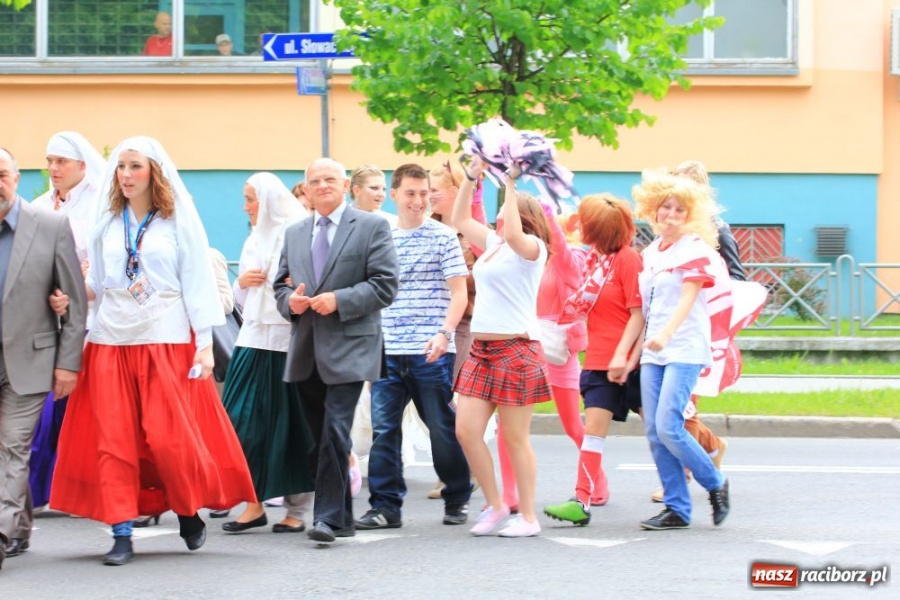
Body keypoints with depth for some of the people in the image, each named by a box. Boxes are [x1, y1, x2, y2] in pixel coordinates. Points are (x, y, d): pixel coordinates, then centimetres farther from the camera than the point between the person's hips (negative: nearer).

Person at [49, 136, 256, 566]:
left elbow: (197, 283, 0)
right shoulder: (107, 224, 10)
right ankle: (122, 534, 1)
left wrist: (204, 344, -6)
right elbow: (96, 285, 13)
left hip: (168, 342, -3)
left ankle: (189, 512, 18)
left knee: (170, 437, -6)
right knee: (114, 439, -1)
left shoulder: (179, 221, 2)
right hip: (111, 342, 3)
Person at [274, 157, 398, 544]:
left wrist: (339, 301, -16)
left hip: (348, 348, -6)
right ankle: (342, 517, 17)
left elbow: (385, 285, -6)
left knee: (335, 431, -16)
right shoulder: (294, 233, 18)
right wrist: (290, 300, -3)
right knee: (319, 438, 8)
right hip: (306, 350, 6)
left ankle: (329, 517, -14)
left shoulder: (371, 227, 1)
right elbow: (280, 283, 21)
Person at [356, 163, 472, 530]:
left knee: (442, 427, 4)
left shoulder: (442, 237, 0)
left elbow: (459, 293, -3)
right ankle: (385, 506, 3)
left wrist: (444, 333, -16)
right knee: (383, 427, -2)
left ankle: (458, 499, 19)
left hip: (430, 353, -3)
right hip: (387, 350, 4)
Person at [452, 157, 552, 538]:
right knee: (466, 431, 1)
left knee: (515, 438, -3)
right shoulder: (493, 244, 17)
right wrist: (471, 177, 15)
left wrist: (510, 185, -21)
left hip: (516, 349, -8)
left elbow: (513, 234, -26)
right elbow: (460, 220, 24)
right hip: (482, 348, 8)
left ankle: (528, 517, 5)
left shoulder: (532, 246, -5)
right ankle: (495, 506, 14)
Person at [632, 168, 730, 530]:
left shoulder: (695, 250, -6)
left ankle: (716, 485, 5)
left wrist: (666, 335, -34)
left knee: (668, 427, -16)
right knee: (654, 432, 1)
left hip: (684, 350, -7)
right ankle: (676, 508, 8)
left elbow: (687, 300, -19)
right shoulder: (650, 253, 15)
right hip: (653, 351, 7)